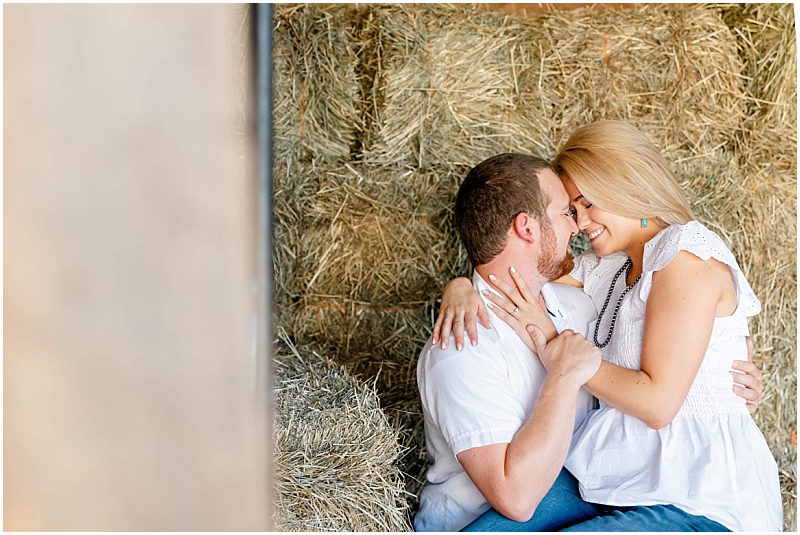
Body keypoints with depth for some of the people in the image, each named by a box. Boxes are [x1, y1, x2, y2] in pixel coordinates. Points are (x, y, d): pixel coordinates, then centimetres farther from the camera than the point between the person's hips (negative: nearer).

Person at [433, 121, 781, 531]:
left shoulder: (688, 255, -11)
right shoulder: (604, 270, 14)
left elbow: (657, 403, -18)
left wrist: (552, 344, -12)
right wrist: (460, 290, -7)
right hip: (614, 480, 7)